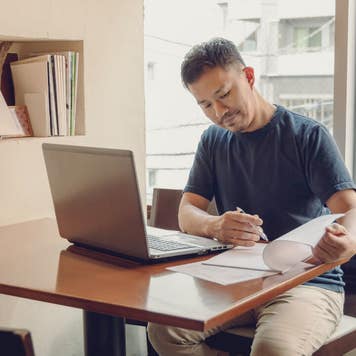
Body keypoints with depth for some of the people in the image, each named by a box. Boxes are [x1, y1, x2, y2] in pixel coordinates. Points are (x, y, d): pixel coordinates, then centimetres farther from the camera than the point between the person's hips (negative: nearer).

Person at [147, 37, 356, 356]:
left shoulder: (308, 135, -4)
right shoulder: (214, 141, 12)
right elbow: (187, 213, 5)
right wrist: (216, 227, -21)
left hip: (309, 282, -4)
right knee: (163, 328, -21)